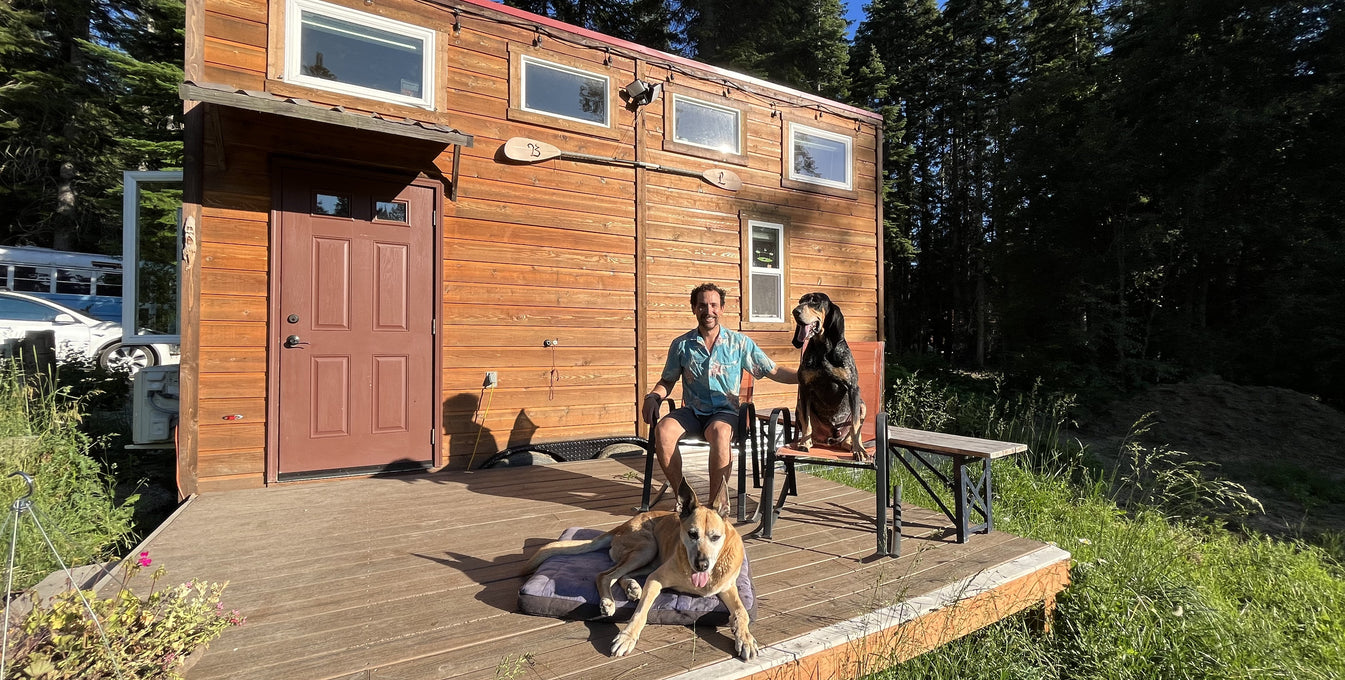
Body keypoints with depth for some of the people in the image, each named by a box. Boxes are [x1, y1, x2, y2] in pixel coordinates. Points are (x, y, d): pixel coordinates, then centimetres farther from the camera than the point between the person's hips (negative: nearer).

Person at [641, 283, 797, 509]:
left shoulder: (739, 342, 2)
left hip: (725, 412, -2)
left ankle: (716, 501, -21)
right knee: (663, 430, -28)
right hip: (691, 412, 2)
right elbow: (667, 381, 13)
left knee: (720, 432, -36)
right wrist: (652, 397, -8)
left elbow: (773, 371, 2)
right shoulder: (681, 345, 5)